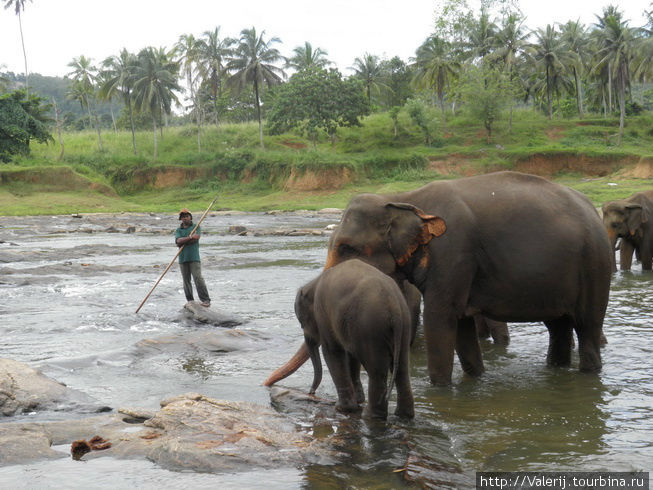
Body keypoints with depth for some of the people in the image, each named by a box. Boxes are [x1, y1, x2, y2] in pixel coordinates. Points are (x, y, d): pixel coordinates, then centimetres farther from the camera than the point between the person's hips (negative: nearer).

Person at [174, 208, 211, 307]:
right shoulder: (178, 230, 14)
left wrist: (183, 241, -6)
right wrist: (190, 237, -18)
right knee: (186, 281, 5)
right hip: (183, 258, 3)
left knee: (198, 278, -13)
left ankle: (206, 300, -13)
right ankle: (190, 301, 12)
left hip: (194, 258, -3)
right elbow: (178, 241, -7)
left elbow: (196, 238, -10)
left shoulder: (196, 227, 9)